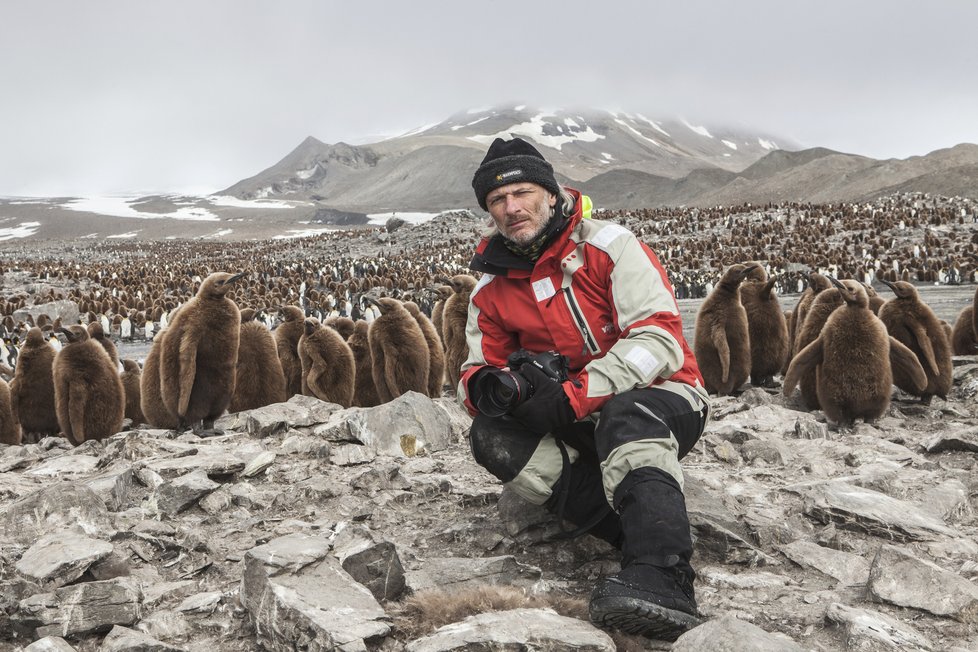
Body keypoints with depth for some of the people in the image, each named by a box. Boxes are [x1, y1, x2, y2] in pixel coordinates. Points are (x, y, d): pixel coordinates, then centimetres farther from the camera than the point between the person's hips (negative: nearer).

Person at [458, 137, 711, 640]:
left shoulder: (607, 245, -11)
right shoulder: (491, 287, 5)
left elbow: (660, 341, -20)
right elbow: (477, 373, 7)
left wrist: (572, 395, -29)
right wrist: (488, 387, -21)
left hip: (661, 398, -5)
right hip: (578, 430, 5)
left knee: (625, 416, -39)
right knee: (491, 436, -21)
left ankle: (662, 578, -46)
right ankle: (647, 532, -26)